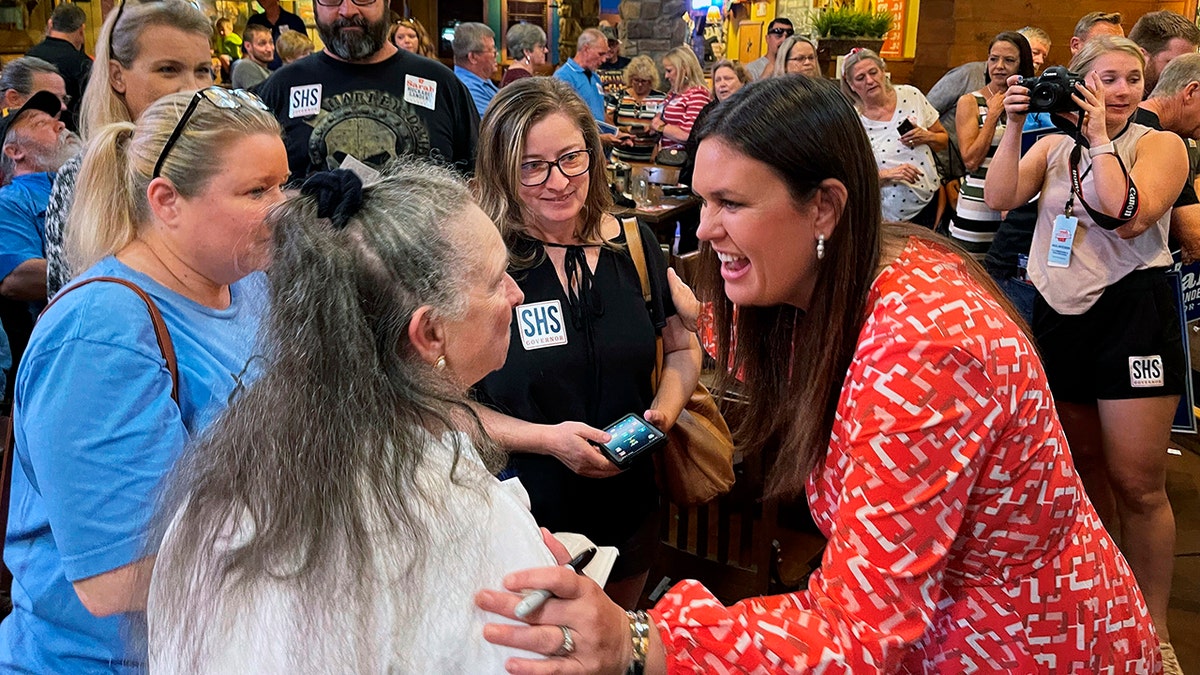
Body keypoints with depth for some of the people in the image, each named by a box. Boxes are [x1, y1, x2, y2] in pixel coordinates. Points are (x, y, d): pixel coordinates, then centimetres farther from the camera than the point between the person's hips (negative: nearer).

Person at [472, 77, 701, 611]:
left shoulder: (634, 246, -3)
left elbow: (683, 348, 9)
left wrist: (664, 410, -10)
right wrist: (548, 439, -23)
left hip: (627, 511, 4)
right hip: (524, 521, -4)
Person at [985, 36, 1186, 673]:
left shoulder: (1160, 144, -1)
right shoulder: (1054, 146, 11)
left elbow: (1129, 217, -17)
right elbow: (1000, 198, -3)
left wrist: (1100, 138, -13)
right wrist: (1015, 126, -9)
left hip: (1132, 313, -4)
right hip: (1059, 312, 4)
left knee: (1136, 483, -4)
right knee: (1082, 465, 15)